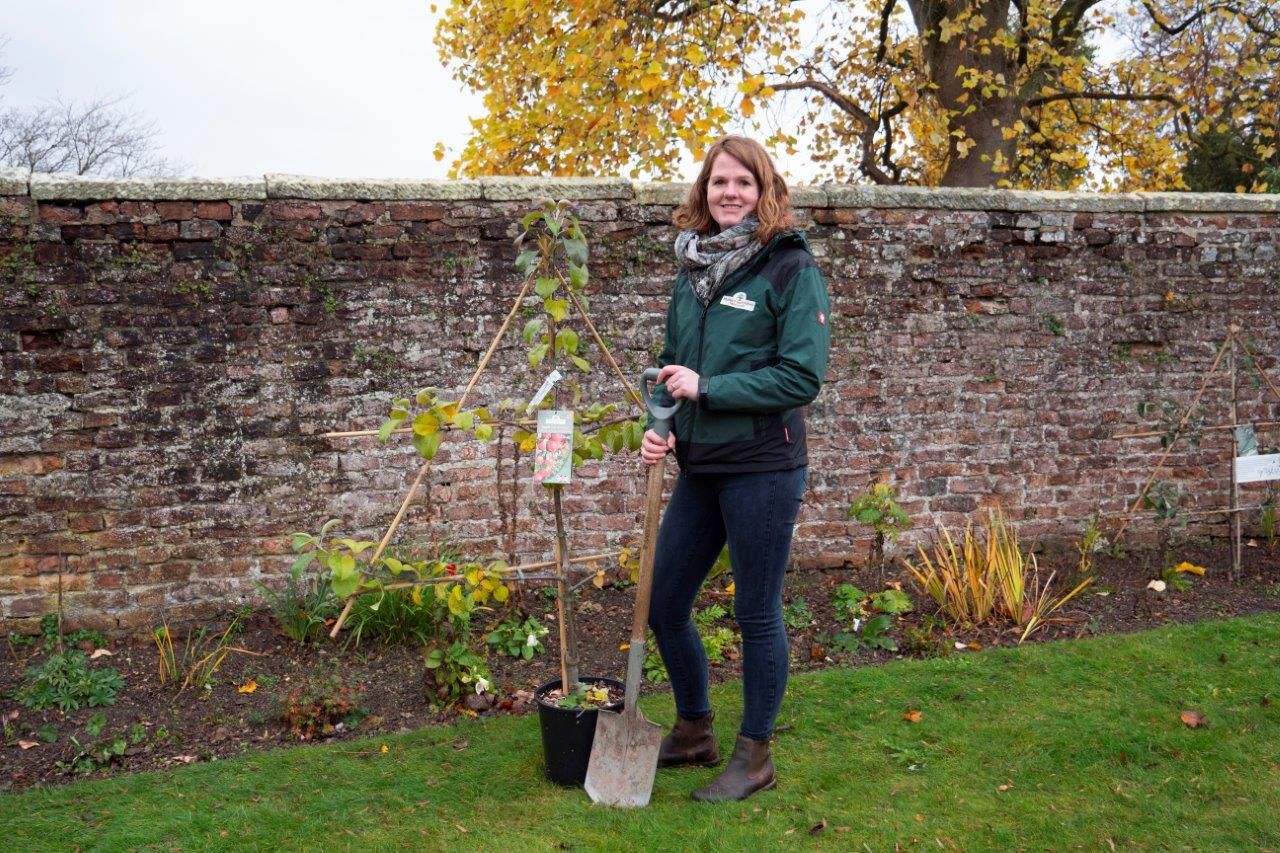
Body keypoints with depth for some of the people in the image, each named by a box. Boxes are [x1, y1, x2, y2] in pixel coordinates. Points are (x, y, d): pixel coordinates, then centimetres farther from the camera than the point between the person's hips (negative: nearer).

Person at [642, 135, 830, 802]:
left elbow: (802, 376, -16)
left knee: (757, 614, 6)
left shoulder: (791, 268, -9)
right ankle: (694, 731, 36)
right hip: (699, 467, 7)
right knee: (664, 604, 13)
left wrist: (706, 389, -18)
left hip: (763, 469, -7)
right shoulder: (693, 267, 10)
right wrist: (659, 426, -1)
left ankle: (755, 756, 26)